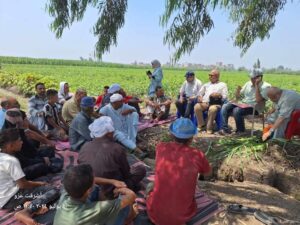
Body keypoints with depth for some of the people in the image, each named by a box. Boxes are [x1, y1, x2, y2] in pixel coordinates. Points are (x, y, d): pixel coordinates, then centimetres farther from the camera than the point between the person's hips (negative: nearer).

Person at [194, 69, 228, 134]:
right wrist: (201, 101, -4)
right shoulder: (206, 85, 29)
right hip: (205, 103, 3)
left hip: (216, 104, -3)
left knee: (212, 109, -39)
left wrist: (219, 95, -15)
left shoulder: (223, 85, 18)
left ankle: (209, 128, -23)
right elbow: (199, 94, 17)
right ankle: (201, 125, -13)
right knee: (196, 107, -29)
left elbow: (225, 97, 6)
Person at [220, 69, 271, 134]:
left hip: (253, 107, -7)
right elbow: (238, 97, 15)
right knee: (225, 107, -15)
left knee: (237, 110, -34)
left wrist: (256, 85, -20)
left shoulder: (266, 86, -7)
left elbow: (258, 100, -22)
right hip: (242, 104, 7)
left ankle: (241, 131, -12)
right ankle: (225, 129, -17)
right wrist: (238, 90, -8)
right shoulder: (248, 83, 13)